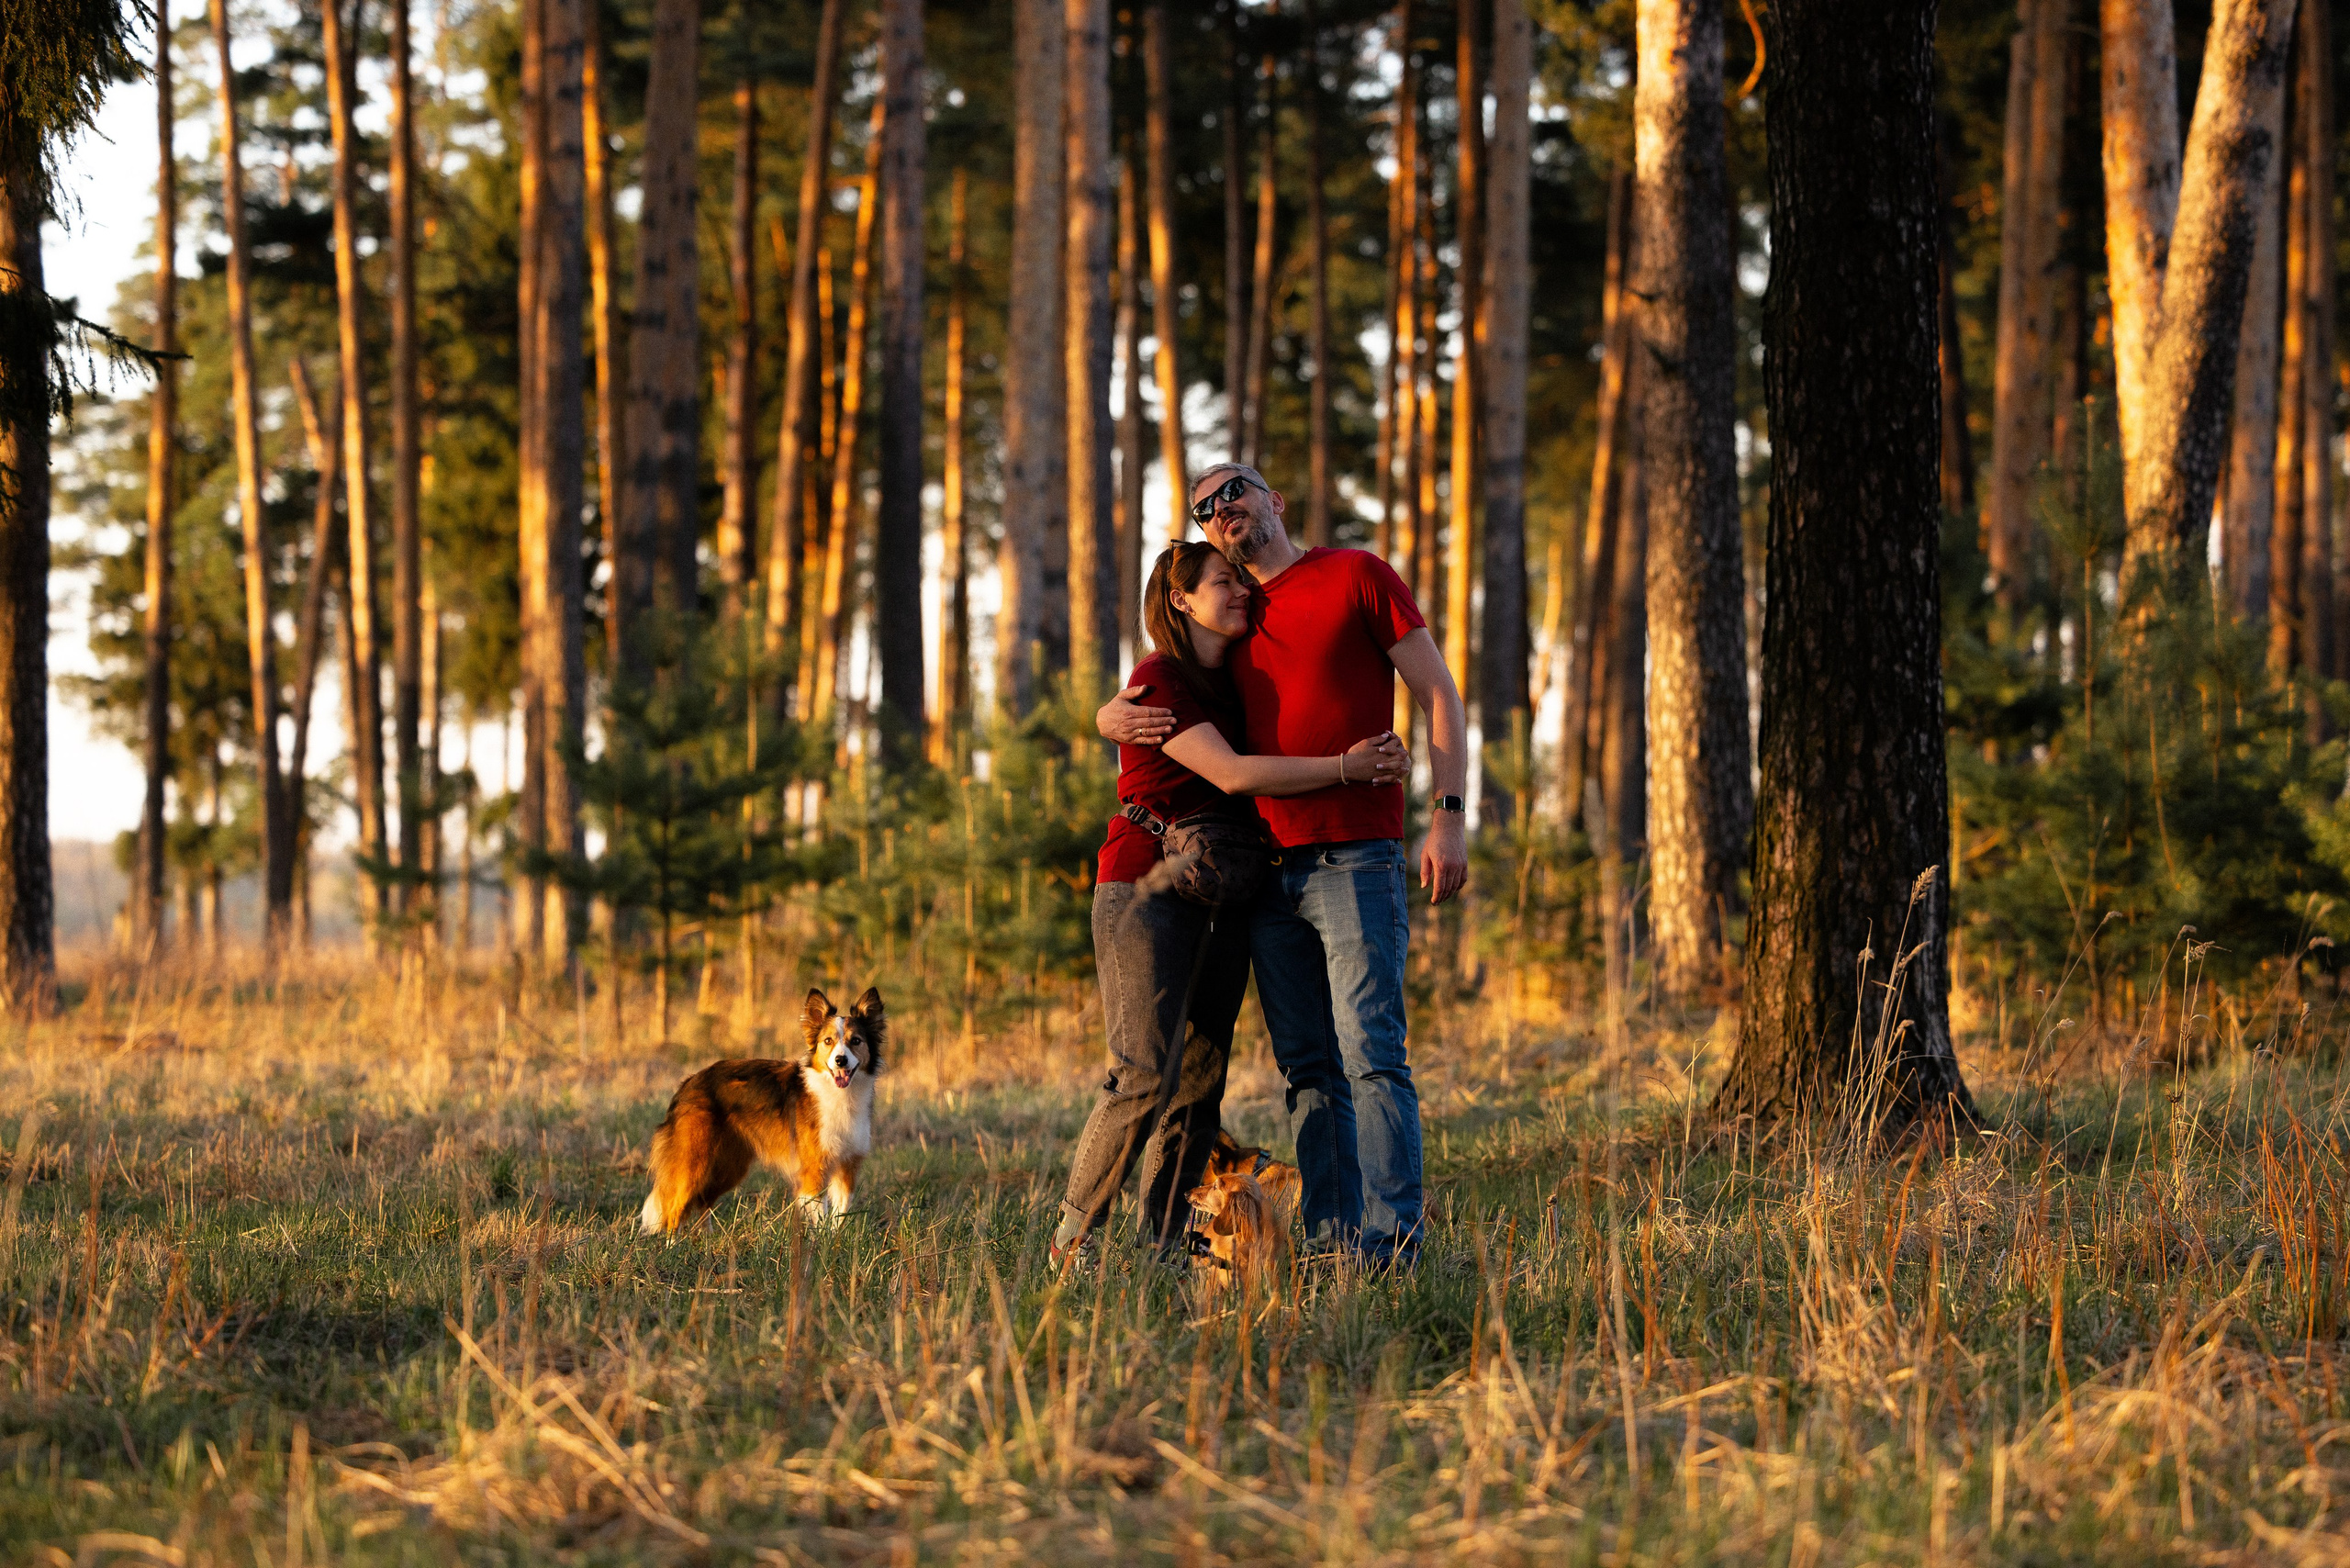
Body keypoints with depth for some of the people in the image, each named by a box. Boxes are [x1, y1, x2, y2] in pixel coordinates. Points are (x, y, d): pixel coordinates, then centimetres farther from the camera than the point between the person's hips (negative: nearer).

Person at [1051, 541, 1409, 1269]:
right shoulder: (1158, 681, -11)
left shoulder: (1235, 679, 13)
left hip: (1219, 897, 8)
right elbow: (1233, 774, -20)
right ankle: (1072, 1244, -7)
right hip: (1146, 892, -8)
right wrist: (1345, 768, -20)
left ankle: (1163, 1249, 6)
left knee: (1201, 1080, 2)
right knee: (1143, 1077, -15)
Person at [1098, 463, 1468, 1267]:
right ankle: (1330, 1239, 4)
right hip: (1269, 867, 6)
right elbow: (1128, 707, 27)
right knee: (1308, 1069, 4)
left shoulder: (1355, 575, 4)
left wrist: (1448, 816, -10)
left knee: (1370, 1052, -13)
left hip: (1356, 858, -6)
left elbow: (1438, 694, 1)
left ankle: (1390, 1240, -17)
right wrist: (1113, 717, 0)